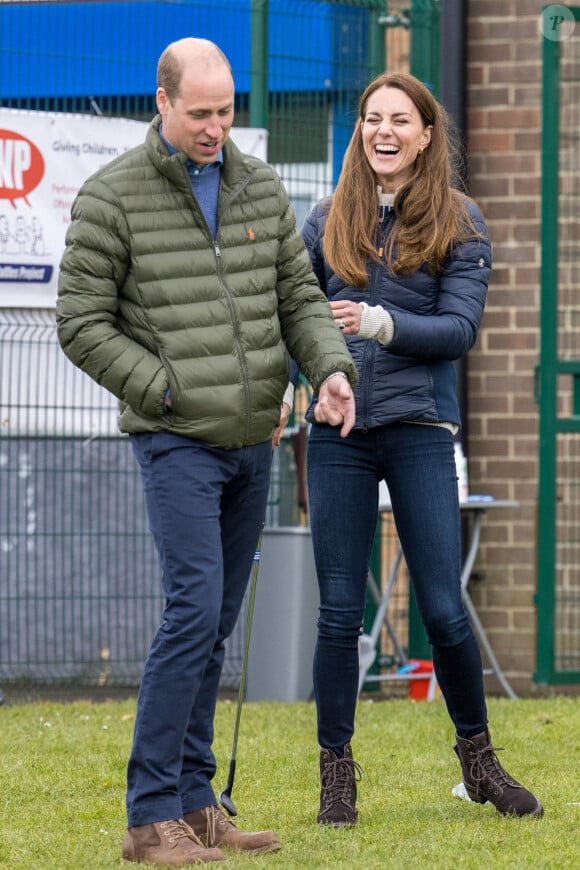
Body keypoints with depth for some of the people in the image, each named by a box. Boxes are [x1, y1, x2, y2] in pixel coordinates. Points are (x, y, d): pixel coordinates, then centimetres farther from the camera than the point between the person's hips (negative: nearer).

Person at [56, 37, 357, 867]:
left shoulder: (259, 186, 8)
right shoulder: (111, 198, -9)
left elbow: (299, 298, 11)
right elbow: (82, 326, -8)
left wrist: (333, 370, -9)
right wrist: (172, 396, -13)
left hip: (252, 441, 6)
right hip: (176, 443, -6)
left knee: (214, 626, 9)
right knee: (195, 611, -17)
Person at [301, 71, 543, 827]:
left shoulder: (459, 223, 1)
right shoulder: (330, 219, 9)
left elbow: (461, 327, -8)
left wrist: (381, 323, -21)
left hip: (419, 430, -2)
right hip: (338, 431, 2)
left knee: (444, 609, -1)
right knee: (339, 611, 3)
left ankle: (477, 757, 19)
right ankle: (336, 774, 11)